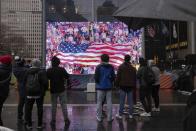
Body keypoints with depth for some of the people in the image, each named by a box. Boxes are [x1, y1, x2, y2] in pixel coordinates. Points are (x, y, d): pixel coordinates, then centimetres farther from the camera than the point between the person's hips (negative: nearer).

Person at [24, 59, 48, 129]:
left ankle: (29, 124, 16)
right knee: (40, 108, 10)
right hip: (39, 92, -2)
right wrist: (45, 89, 2)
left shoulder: (28, 71, 1)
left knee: (28, 108, 12)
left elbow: (24, 82, 4)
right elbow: (45, 82, -15)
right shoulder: (42, 72, -10)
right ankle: (39, 124, 15)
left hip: (29, 92, 2)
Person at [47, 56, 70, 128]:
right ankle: (66, 121, 6)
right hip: (61, 90, -2)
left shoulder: (49, 70, -4)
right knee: (63, 105, 5)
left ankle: (53, 121, 13)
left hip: (53, 90, 2)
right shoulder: (62, 69, -10)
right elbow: (67, 76, -8)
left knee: (53, 106, 10)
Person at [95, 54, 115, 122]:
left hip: (100, 87, -2)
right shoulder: (111, 67, 1)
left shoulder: (99, 67, -7)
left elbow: (96, 77, -8)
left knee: (99, 102, 7)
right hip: (109, 86, 2)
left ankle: (99, 117, 11)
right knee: (109, 102, 6)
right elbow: (113, 77, 3)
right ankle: (109, 117, 8)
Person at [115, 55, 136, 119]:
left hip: (123, 86, -3)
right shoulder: (133, 68, 9)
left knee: (122, 101, -1)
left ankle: (120, 114, 2)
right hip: (130, 86, 3)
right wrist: (134, 86, 16)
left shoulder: (121, 67, -3)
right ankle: (130, 114, 11)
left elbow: (118, 77, -5)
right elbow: (135, 78, 11)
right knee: (130, 101, 7)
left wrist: (117, 84, 2)